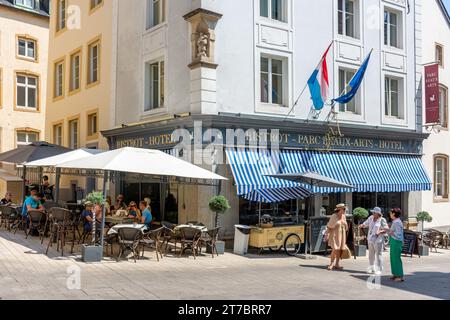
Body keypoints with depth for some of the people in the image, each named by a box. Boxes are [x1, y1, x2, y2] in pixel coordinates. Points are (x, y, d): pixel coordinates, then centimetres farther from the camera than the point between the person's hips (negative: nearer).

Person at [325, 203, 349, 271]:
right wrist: (327, 235, -15)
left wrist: (345, 237, 16)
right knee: (335, 249, -11)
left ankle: (337, 264, 14)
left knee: (340, 250, 5)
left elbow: (345, 226, 16)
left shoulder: (343, 216, 8)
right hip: (335, 235, -6)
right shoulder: (334, 216, -10)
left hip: (342, 235, 6)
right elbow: (329, 226, -8)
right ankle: (331, 264, 2)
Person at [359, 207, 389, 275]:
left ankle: (379, 270, 3)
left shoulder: (382, 220, -7)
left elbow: (386, 229, -7)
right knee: (371, 254, 12)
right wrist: (362, 226, -5)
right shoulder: (371, 218, 8)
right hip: (370, 239, 6)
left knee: (378, 255, -3)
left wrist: (380, 231, -24)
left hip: (378, 240, -6)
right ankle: (371, 268, 24)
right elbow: (365, 224, 17)